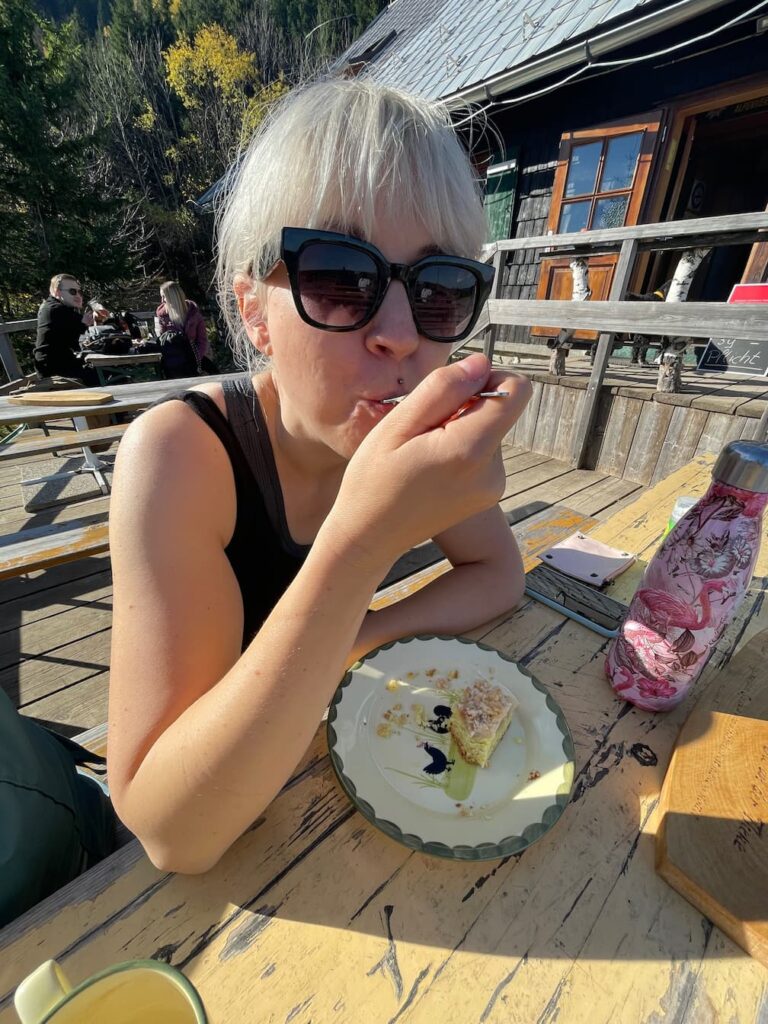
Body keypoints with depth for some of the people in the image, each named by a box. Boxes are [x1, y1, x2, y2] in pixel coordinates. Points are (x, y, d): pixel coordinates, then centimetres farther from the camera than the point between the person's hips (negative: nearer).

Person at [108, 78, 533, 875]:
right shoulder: (179, 453, -28)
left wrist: (359, 637, -21)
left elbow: (499, 572, -7)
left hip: (334, 738, 2)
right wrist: (360, 547, -42)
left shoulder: (423, 432, -15)